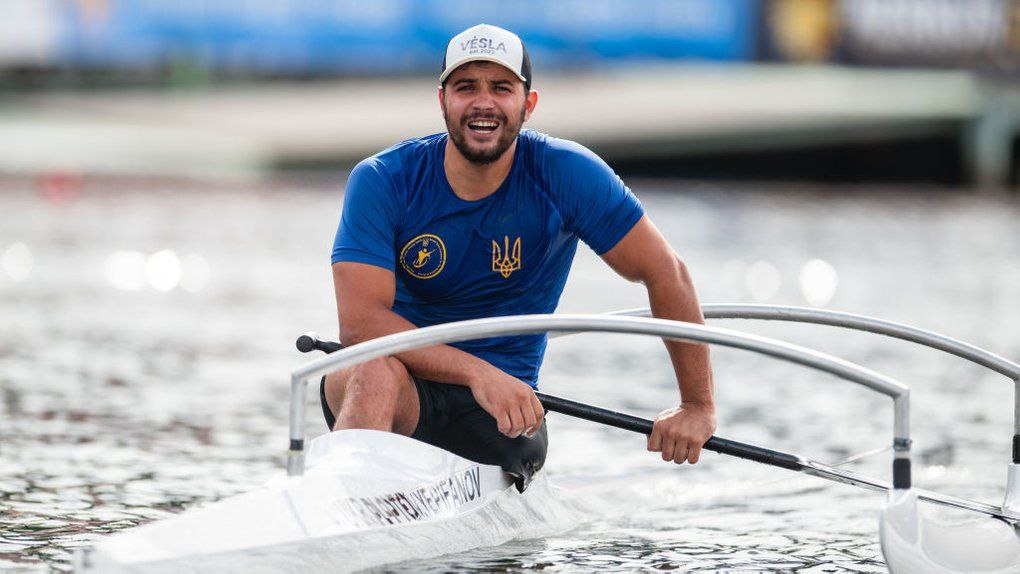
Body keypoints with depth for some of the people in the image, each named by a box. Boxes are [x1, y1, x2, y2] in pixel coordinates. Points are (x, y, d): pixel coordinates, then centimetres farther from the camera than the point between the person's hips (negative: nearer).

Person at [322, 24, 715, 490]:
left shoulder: (566, 175, -7)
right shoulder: (382, 181, -10)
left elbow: (665, 275, -1)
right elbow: (359, 321, -20)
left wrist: (698, 405, -3)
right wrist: (478, 373, -32)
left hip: (500, 407, 4)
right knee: (378, 370, -33)